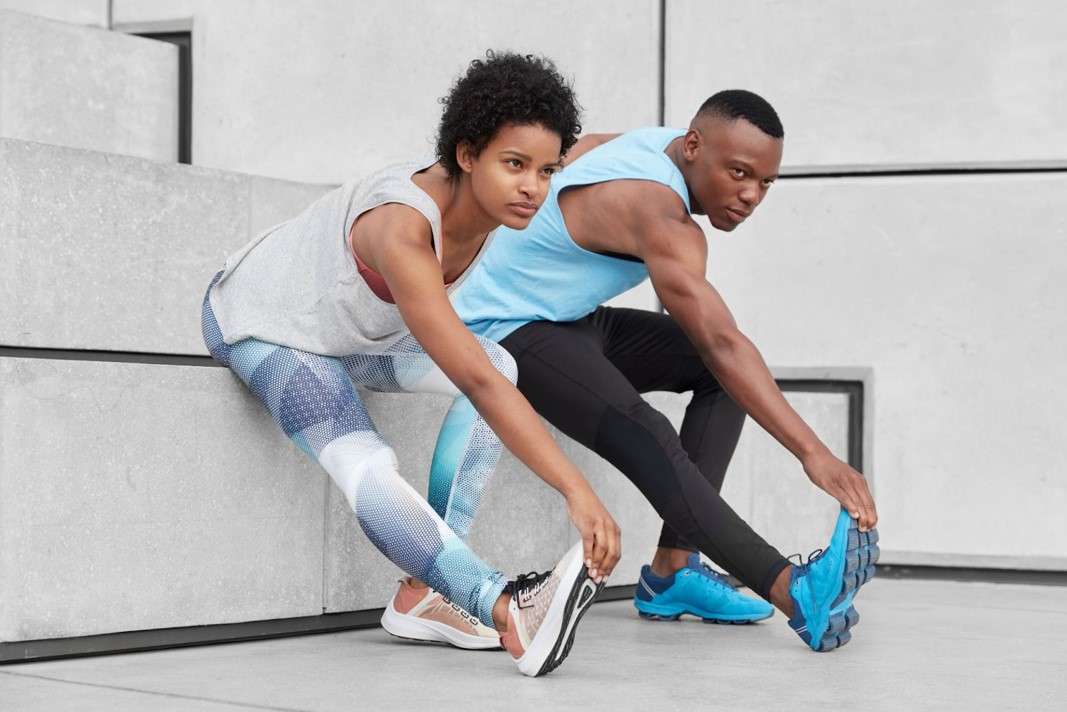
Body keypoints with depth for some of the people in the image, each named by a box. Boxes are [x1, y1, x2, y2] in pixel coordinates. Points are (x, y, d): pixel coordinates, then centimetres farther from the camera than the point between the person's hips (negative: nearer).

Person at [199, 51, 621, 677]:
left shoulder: (487, 194, -18)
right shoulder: (402, 231, -41)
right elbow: (474, 379, -47)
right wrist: (578, 491, -50)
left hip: (346, 332, 8)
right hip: (261, 325, -8)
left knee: (505, 365, -12)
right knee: (368, 467, -33)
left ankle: (425, 595, -16)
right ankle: (511, 610, -46)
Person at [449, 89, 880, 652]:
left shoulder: (659, 143, 0)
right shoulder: (659, 213, -30)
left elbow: (577, 150, 21)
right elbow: (720, 342, -41)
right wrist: (814, 453, -47)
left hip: (573, 320, 11)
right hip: (506, 329, -11)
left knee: (720, 373, -2)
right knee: (645, 438, -34)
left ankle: (671, 572, -9)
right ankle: (795, 594, -47)